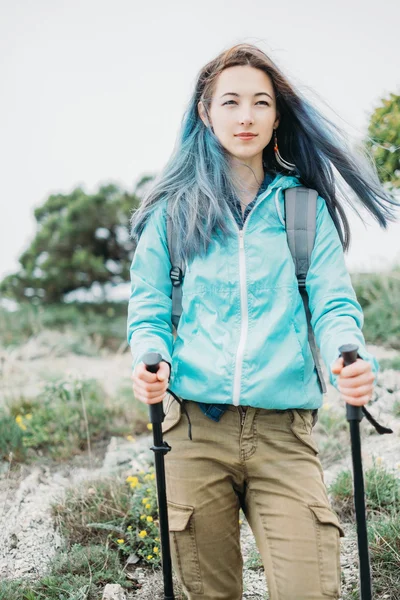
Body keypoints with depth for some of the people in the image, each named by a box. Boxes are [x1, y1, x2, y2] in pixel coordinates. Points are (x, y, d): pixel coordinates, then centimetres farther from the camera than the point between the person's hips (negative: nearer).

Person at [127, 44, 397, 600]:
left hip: (284, 431, 0)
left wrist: (350, 357, -20)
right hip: (195, 426, 1)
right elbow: (149, 310, 9)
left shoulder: (307, 209, 10)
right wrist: (151, 359, -14)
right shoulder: (173, 210, 10)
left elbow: (334, 305, 3)